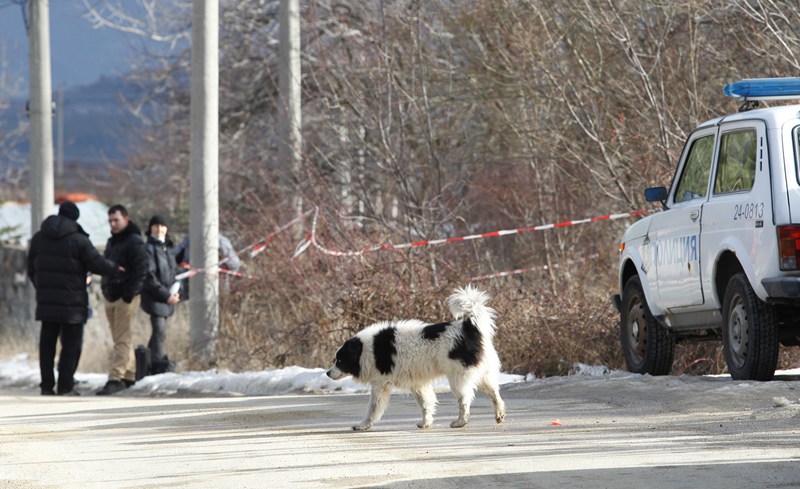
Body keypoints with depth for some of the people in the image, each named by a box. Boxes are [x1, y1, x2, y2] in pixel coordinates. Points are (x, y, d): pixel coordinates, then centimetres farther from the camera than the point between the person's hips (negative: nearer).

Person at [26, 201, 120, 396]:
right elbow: (98, 264, -8)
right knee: (71, 344, 1)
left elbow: (32, 269, 12)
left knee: (47, 343, 10)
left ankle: (47, 385, 7)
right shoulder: (78, 240, -11)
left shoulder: (39, 238, 7)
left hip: (46, 300, 5)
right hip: (72, 302, -5)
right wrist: (114, 268, 12)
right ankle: (65, 387, -3)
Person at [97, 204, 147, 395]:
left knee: (122, 340, -12)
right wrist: (105, 288, 16)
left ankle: (116, 378, -18)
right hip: (111, 297, 9)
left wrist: (130, 293, -19)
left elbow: (140, 270, -14)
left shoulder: (134, 242, -8)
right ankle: (129, 375, 17)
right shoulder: (111, 242, 19)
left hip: (126, 298, -9)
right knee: (121, 339, 11)